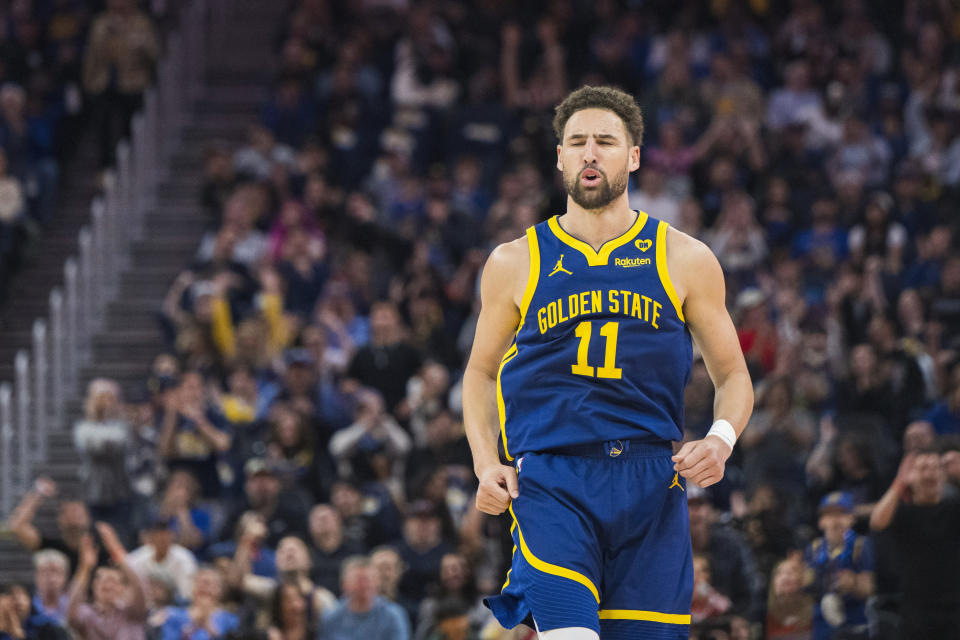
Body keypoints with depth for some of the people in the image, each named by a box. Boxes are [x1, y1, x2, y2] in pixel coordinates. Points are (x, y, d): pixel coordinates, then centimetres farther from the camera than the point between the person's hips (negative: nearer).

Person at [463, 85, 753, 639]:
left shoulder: (686, 261, 9)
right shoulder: (514, 264, 9)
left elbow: (733, 375, 15)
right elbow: (482, 371, 21)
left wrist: (722, 440, -6)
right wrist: (486, 462, 4)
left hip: (651, 486, 2)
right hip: (548, 481, -2)